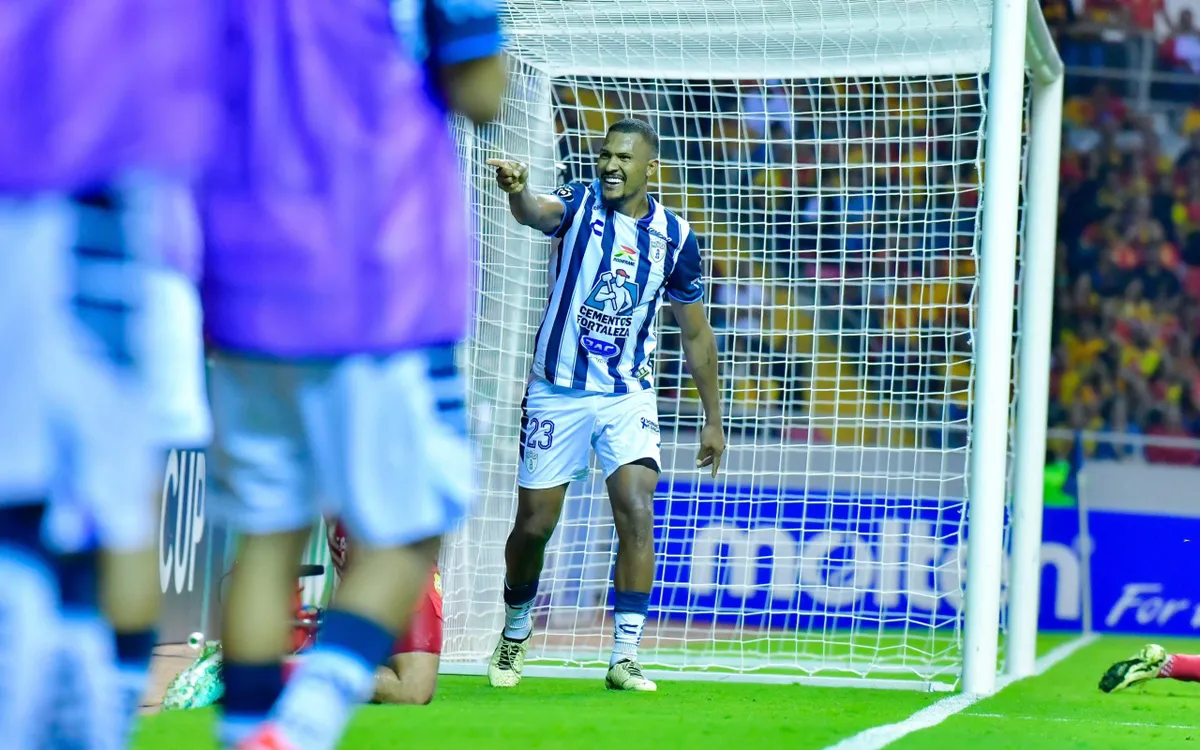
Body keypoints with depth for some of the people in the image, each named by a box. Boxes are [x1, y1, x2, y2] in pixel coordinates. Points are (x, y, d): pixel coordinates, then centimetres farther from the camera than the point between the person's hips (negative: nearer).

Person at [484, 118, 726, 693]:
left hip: (628, 397, 1)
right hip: (557, 392, -1)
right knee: (534, 525, 6)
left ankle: (624, 657, -13)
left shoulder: (675, 236, -2)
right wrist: (518, 191, -58)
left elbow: (695, 332, 9)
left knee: (637, 513, -17)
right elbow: (538, 213, -33)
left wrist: (713, 418, 9)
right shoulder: (579, 204, -7)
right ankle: (515, 634, 31)